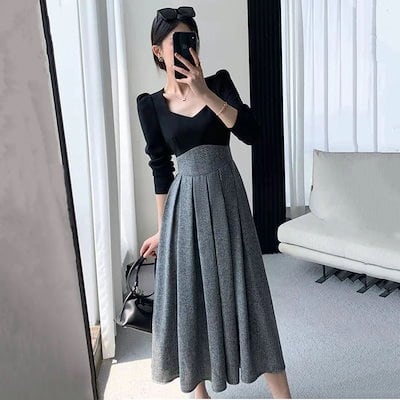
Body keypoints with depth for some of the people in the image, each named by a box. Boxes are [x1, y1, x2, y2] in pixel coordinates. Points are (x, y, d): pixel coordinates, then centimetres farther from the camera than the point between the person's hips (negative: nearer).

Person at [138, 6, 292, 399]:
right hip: (185, 204, 1)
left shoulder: (218, 81, 2)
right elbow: (161, 169, 5)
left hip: (226, 197, 0)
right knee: (189, 294, 8)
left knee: (242, 288, 5)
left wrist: (205, 93, -19)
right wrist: (161, 229, 7)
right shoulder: (150, 104, 2)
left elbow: (251, 132, -11)